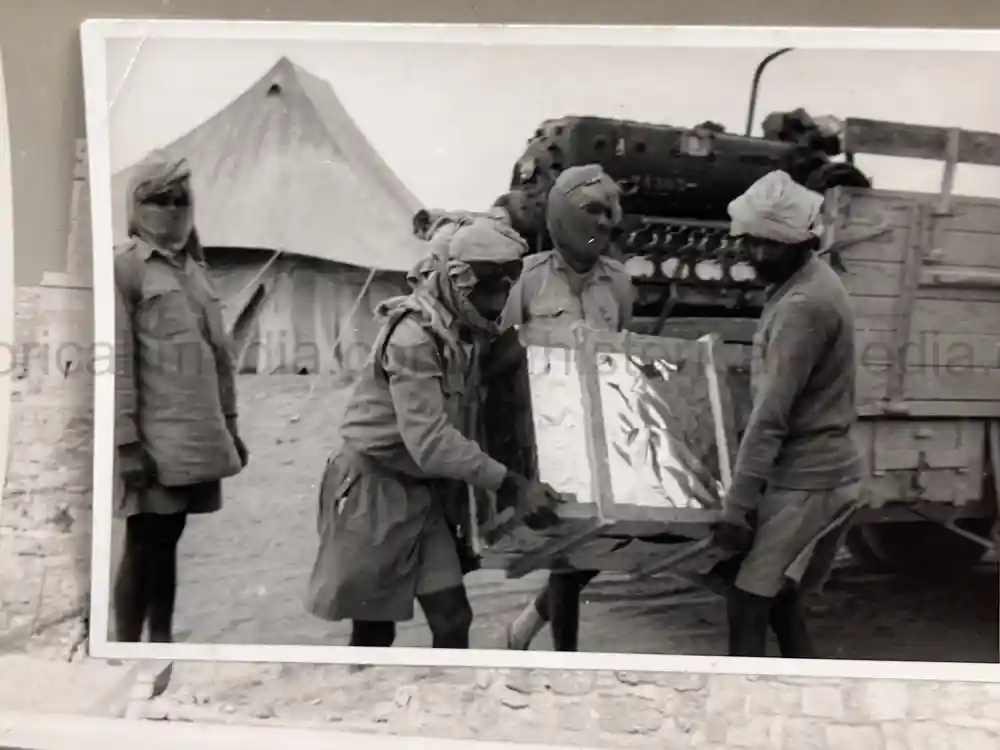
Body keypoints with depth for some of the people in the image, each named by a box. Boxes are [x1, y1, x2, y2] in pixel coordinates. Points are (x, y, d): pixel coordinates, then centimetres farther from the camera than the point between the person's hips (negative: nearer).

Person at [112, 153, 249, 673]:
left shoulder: (195, 267, 16)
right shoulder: (123, 266, -5)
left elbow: (219, 354, 18)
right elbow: (117, 360, -11)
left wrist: (229, 427, 16)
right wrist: (126, 442, -16)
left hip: (196, 435, 6)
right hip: (153, 438, -6)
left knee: (168, 541, 12)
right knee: (143, 543, 0)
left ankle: (162, 642, 21)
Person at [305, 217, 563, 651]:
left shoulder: (466, 331, 3)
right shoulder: (413, 336, -24)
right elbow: (430, 441, -30)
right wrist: (509, 486, -31)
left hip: (425, 491, 7)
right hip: (375, 488, -7)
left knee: (452, 619, 2)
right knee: (373, 629, 6)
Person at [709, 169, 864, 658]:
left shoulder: (803, 304, -21)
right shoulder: (804, 284, 11)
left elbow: (772, 414, -25)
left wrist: (736, 504, -25)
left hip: (806, 480, -10)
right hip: (809, 472, 10)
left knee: (747, 604, -5)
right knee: (777, 596, 18)